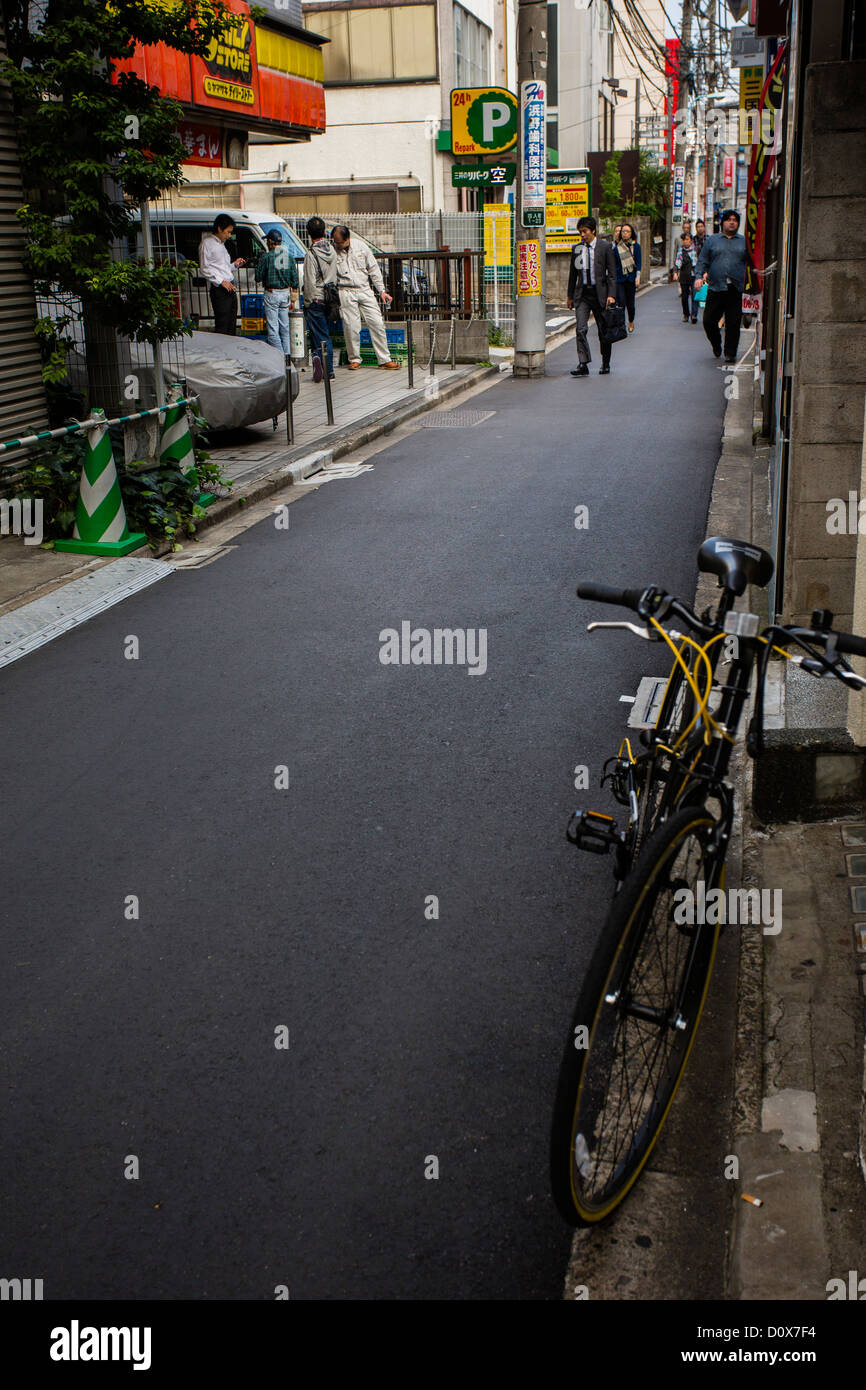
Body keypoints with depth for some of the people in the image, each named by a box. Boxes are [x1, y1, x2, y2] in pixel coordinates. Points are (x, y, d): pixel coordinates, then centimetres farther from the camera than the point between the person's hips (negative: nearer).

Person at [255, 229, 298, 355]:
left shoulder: (266, 256, -11)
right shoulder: (289, 256, 6)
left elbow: (258, 277, -6)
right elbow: (295, 278, 8)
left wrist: (259, 263, 11)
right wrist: (293, 298, 14)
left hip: (271, 294, -5)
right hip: (285, 294, 5)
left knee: (273, 328, -2)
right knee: (285, 326, 13)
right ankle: (287, 353, 13)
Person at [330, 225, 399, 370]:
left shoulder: (361, 246, 2)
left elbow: (373, 269, 9)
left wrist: (382, 290, 6)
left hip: (365, 290, 2)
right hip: (346, 292, -2)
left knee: (377, 324, -3)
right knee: (351, 327, -6)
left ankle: (385, 360, 2)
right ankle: (354, 359, 12)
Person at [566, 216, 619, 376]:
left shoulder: (605, 247, -2)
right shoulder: (576, 248, 8)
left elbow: (612, 273, -3)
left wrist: (611, 295, -12)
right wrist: (570, 295, 16)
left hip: (599, 293, -2)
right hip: (582, 293, 2)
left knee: (603, 331, 7)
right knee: (580, 329, -13)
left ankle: (605, 364, 22)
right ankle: (583, 365, -15)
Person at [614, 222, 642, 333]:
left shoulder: (636, 246, 4)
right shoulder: (616, 247, 4)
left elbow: (638, 262, 0)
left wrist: (638, 277, -10)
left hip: (631, 278, 0)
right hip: (619, 278, 0)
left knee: (630, 303, 5)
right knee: (621, 303, -13)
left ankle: (631, 322, 31)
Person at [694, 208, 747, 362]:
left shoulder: (744, 242, 13)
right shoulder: (711, 240, 12)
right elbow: (702, 261, 12)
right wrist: (699, 277, -5)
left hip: (737, 290, 0)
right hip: (716, 288, 0)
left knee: (733, 323, -3)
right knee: (708, 321, -1)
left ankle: (730, 353, 7)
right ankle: (716, 346, 24)